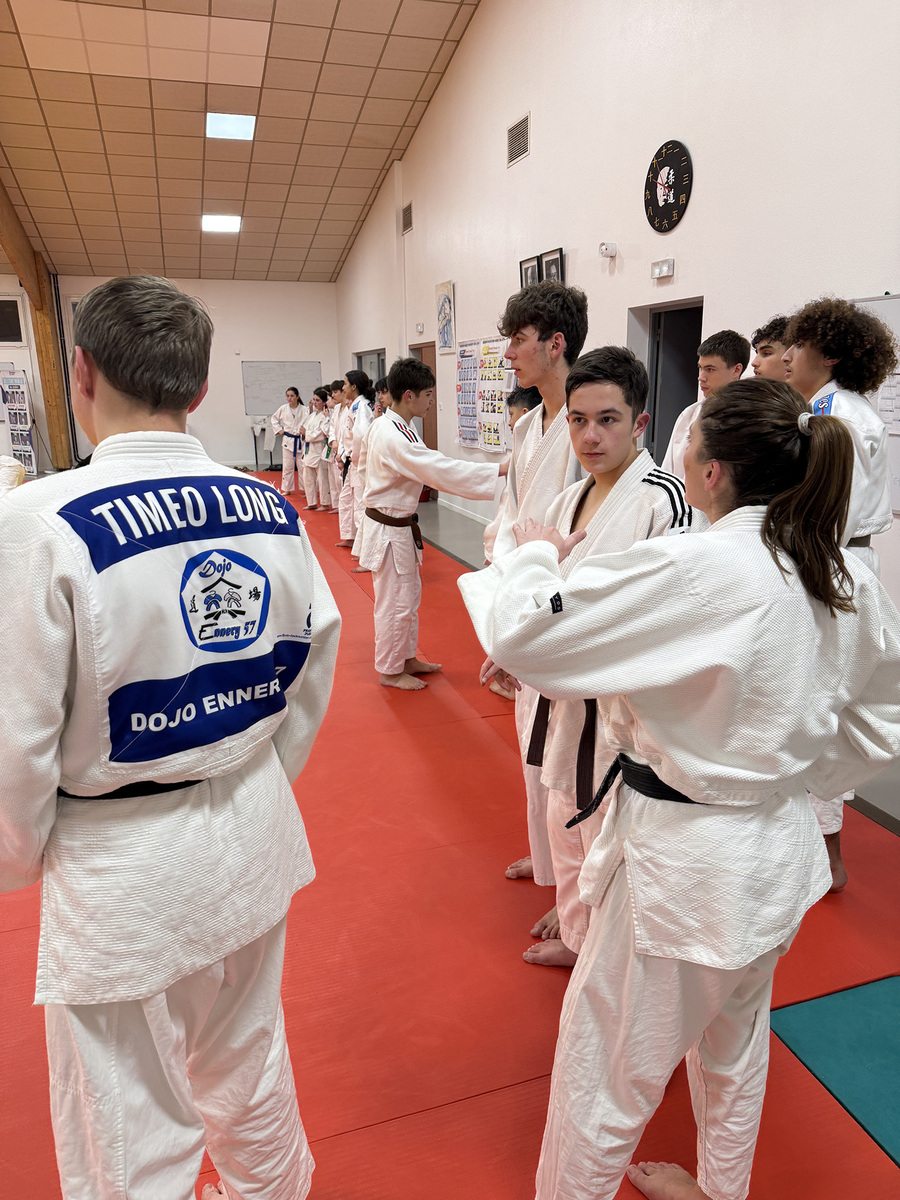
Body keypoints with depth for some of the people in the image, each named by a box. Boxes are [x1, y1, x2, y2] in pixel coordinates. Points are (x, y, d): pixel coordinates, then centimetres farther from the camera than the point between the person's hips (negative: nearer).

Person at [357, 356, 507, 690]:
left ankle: (406, 659, 35)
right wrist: (500, 470, -28)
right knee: (395, 602, 2)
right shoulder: (395, 438, -27)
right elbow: (443, 470, -30)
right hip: (390, 531, -10)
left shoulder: (384, 426, 5)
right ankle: (390, 671, 18)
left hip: (397, 525, 10)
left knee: (409, 594, 20)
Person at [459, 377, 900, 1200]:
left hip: (684, 863, -8)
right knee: (733, 1038, 32)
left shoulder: (696, 569, -28)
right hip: (781, 849, 8)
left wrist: (536, 555, -7)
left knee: (606, 1063, 16)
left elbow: (523, 635, -27)